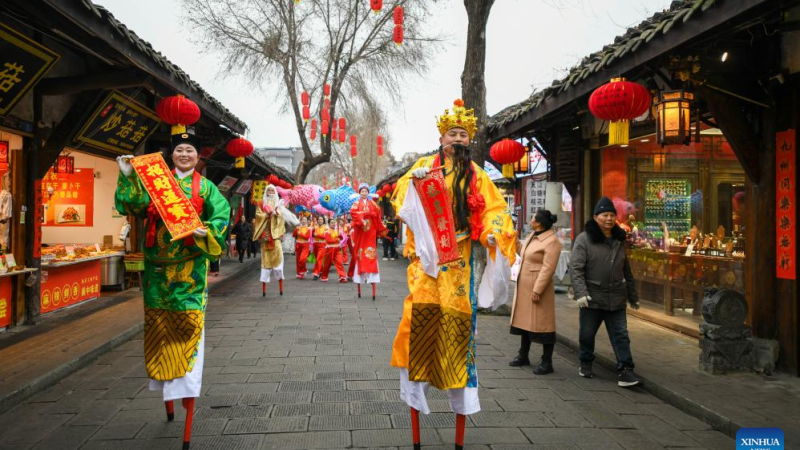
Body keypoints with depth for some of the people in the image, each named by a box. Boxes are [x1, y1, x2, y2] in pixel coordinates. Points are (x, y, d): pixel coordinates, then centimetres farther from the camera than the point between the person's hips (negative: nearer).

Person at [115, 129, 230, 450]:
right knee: (159, 328, 10)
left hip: (190, 269, -3)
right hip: (158, 267, 3)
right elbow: (133, 205, 1)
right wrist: (128, 177, -10)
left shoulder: (205, 186, 6)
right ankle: (168, 398, 25)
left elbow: (222, 213, -5)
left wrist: (206, 231, -21)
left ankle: (187, 396, -6)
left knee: (188, 329, -8)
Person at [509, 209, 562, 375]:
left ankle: (547, 362, 6)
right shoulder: (532, 236, 11)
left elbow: (548, 269, -21)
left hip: (538, 288, -9)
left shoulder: (552, 242, -16)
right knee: (524, 320, 16)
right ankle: (523, 356, 28)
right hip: (524, 287, 9)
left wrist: (537, 290, -22)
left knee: (541, 324, -3)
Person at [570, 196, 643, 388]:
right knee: (587, 334, 10)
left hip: (616, 299, 4)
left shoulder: (619, 240, 11)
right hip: (592, 298, -4)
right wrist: (580, 292, -23)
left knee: (621, 336, 1)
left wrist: (633, 296, 18)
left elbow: (626, 271, 18)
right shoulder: (584, 239, -7)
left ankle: (625, 370, 4)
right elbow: (575, 268, -13)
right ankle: (586, 364, 29)